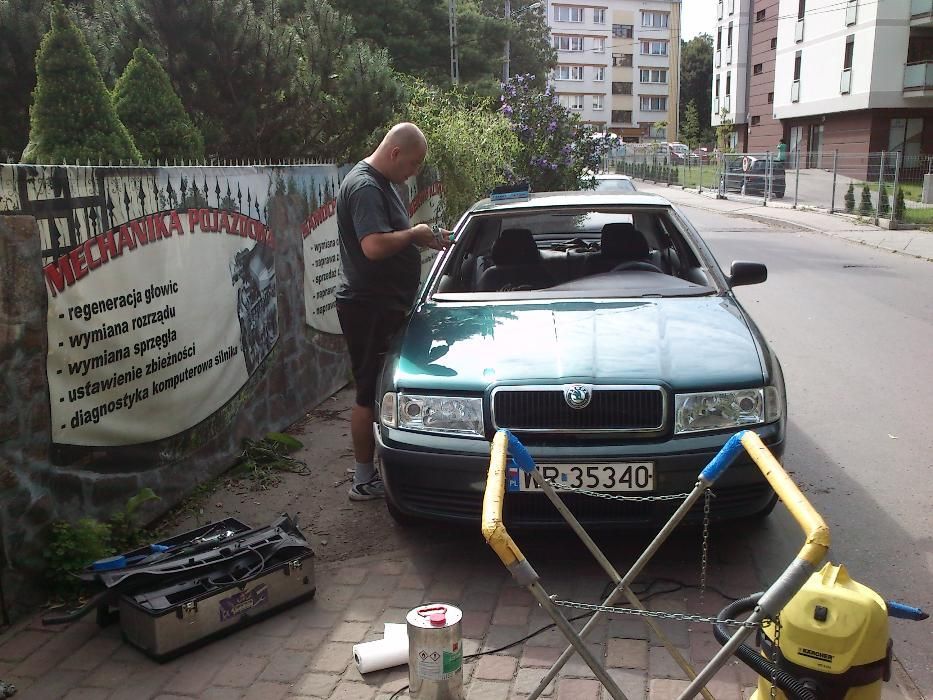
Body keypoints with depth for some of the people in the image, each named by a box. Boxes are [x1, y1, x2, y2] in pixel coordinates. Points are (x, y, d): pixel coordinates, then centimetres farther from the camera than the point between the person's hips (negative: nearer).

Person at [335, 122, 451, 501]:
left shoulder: (381, 183, 16)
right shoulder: (364, 187, -18)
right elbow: (374, 246, -31)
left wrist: (425, 240, 11)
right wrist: (415, 233, -16)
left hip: (386, 305, 11)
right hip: (369, 308, -11)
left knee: (382, 390, 17)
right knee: (370, 394, -2)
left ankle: (372, 468, 29)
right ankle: (365, 480, 9)